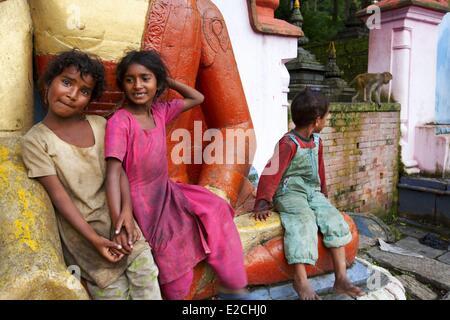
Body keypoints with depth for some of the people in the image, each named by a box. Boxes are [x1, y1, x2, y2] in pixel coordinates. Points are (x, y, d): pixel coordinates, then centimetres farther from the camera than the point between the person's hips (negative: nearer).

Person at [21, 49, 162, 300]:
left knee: (146, 275, -6)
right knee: (113, 290, -6)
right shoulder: (35, 141, -5)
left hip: (115, 215, 3)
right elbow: (58, 194, -10)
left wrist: (126, 212, -16)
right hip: (80, 226, -3)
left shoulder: (100, 125, 6)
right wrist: (93, 238, -16)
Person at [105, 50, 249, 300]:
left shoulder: (160, 111, 2)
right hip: (142, 200, -7)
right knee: (173, 256, -16)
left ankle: (232, 286, 9)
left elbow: (197, 98, 14)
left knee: (215, 210, 0)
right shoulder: (119, 122, -18)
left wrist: (166, 80, 4)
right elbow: (113, 172, -26)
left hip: (166, 190, 7)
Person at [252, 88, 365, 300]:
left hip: (313, 192, 8)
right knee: (304, 221, -30)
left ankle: (341, 278, -9)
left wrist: (323, 193, 28)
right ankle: (300, 281, -27)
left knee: (334, 219, -11)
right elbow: (271, 173, -18)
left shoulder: (317, 141, 11)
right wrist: (263, 205, -21)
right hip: (289, 193, -7)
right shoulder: (288, 144, -15)